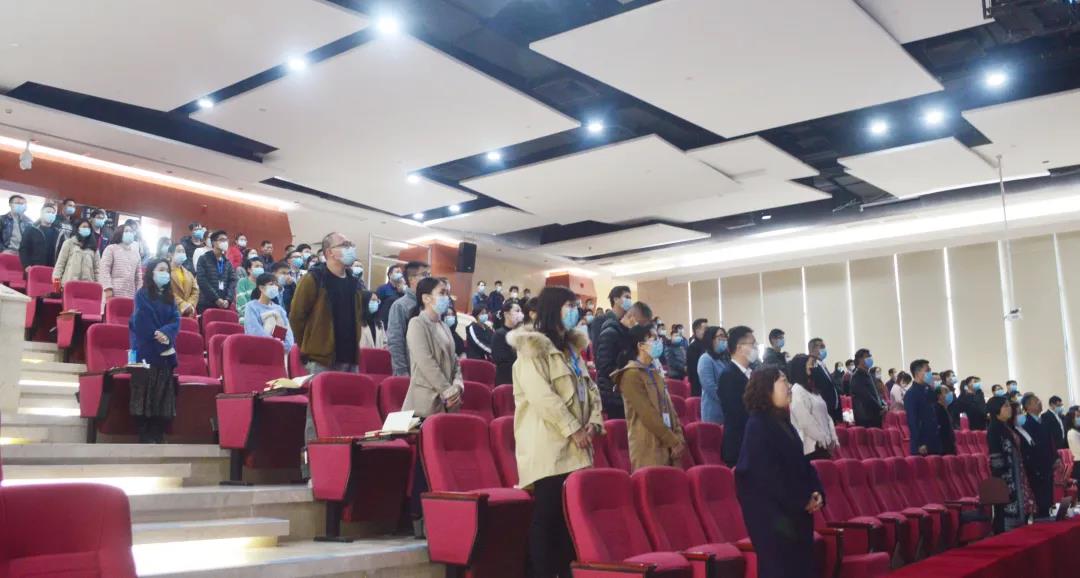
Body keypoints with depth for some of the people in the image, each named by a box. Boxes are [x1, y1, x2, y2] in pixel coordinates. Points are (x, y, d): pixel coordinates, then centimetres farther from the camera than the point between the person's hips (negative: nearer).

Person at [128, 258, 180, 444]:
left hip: (166, 352, 5)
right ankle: (145, 434, -1)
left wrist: (166, 333, -17)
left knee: (163, 393, 4)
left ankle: (158, 434, 9)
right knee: (147, 392, -6)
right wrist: (159, 339, -12)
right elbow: (143, 324, -8)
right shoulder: (142, 295, -1)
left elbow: (176, 320, 2)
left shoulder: (169, 297, 15)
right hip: (146, 351, -5)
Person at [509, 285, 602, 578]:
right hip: (548, 447, -7)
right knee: (548, 514, -5)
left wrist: (593, 423, -1)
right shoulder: (533, 347, -7)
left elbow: (589, 388, 16)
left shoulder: (571, 347, 19)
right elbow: (541, 395, -17)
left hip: (575, 448, 8)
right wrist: (573, 429, -16)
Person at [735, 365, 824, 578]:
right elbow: (766, 474, -19)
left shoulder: (783, 421, 13)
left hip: (796, 511, 8)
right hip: (772, 514, -8)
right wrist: (802, 500, -16)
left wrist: (816, 492, -2)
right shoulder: (757, 425, -14)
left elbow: (801, 463, 14)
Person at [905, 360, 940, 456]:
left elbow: (934, 415, 17)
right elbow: (912, 421, -14)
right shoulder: (911, 394, -10)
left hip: (935, 442, 7)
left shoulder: (928, 391, 14)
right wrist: (919, 444, -18)